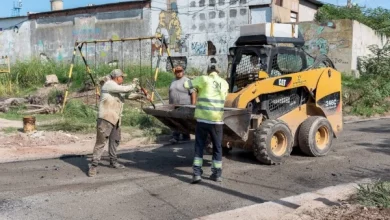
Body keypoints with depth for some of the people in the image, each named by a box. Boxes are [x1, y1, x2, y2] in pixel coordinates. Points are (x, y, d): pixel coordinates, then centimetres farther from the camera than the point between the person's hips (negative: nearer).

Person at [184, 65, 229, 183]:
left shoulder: (203, 79, -1)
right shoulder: (225, 83, 11)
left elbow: (186, 85, -2)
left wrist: (196, 86, 18)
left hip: (203, 118, -2)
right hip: (217, 120, 2)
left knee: (199, 146, 7)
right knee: (217, 147, 13)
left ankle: (197, 173, 1)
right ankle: (217, 173, 17)